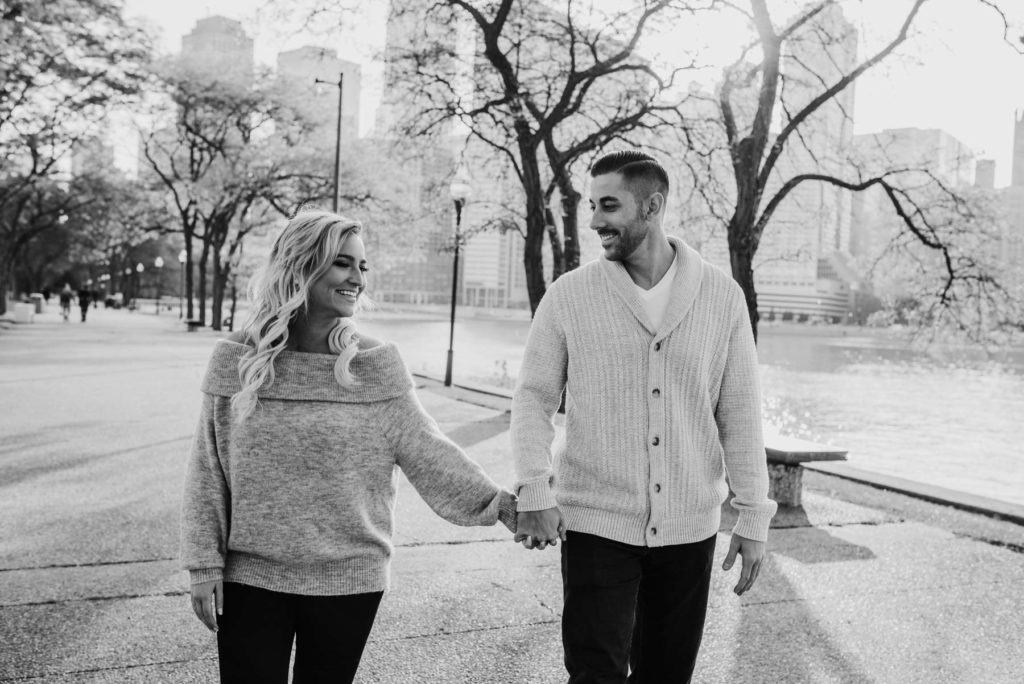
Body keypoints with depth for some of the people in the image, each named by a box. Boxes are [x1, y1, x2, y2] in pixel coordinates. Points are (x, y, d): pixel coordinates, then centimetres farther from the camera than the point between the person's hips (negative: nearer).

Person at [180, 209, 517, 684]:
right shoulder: (236, 360, -4)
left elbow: (426, 450, -6)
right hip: (250, 578, 0)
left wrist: (492, 501, -18)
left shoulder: (377, 367, -4)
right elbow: (207, 472, 0)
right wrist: (204, 564, -3)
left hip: (348, 582, 1)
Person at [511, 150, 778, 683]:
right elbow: (534, 398, -1)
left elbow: (739, 413, 2)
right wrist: (534, 492, -15)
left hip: (689, 529, 2)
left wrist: (753, 518, 1)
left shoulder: (721, 297, -1)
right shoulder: (568, 295, -4)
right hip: (596, 524, -1)